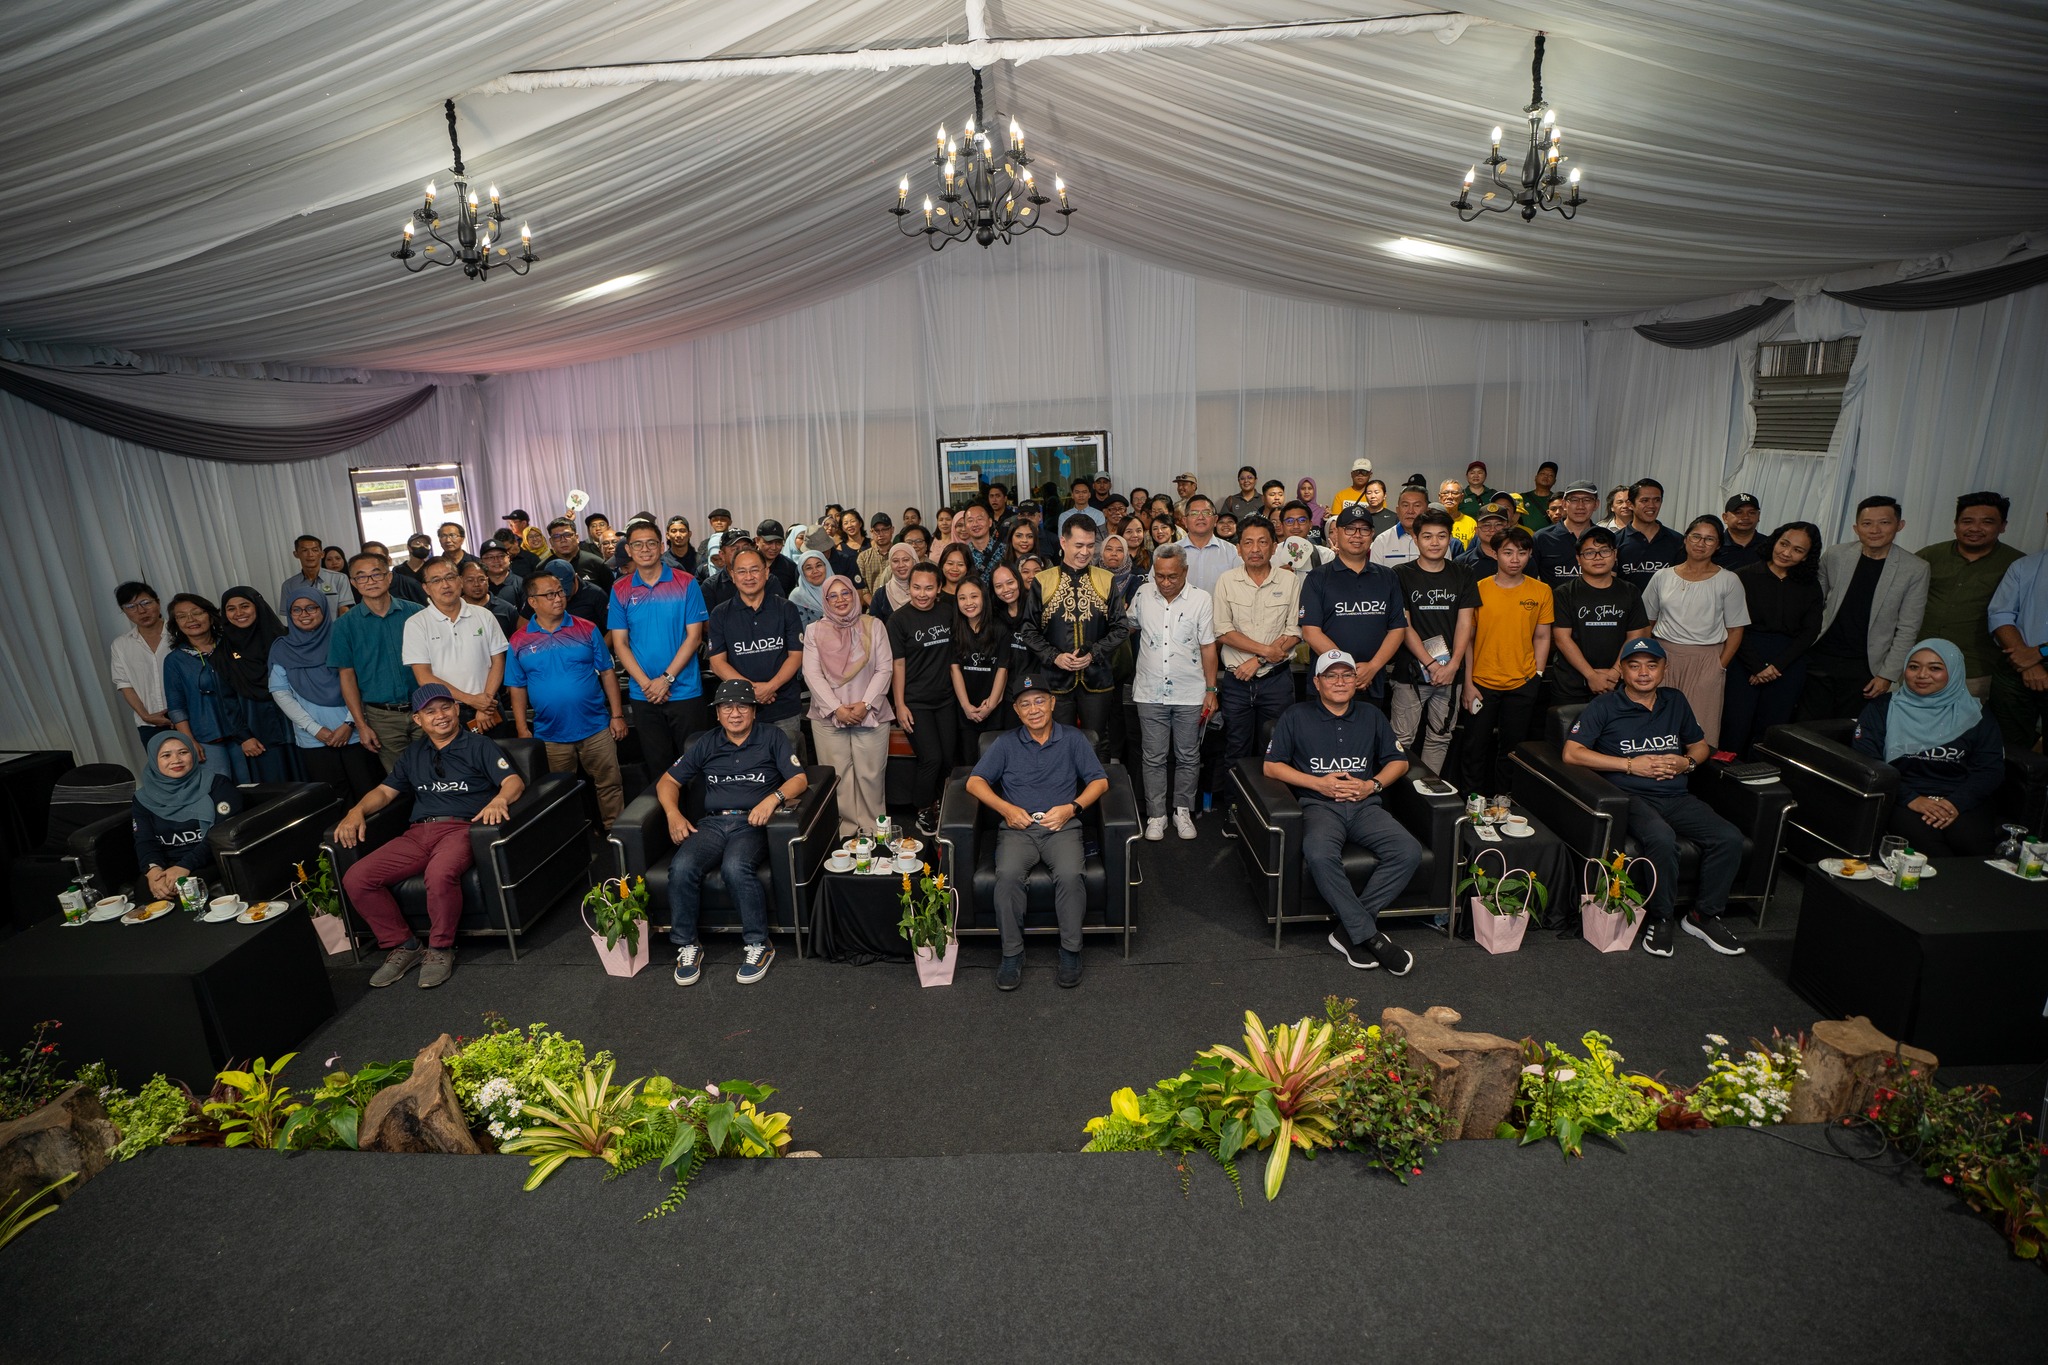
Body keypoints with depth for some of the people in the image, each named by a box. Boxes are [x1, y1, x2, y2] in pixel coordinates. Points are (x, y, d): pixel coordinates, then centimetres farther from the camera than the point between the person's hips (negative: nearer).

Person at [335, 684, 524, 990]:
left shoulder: (478, 746, 8)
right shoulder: (414, 753, 24)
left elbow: (514, 781, -5)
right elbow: (385, 791, 24)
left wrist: (499, 799, -28)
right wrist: (357, 810, 2)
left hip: (461, 828, -5)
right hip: (418, 833, 6)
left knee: (440, 873, -37)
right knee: (355, 879, -14)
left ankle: (440, 948, -14)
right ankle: (403, 945, 0)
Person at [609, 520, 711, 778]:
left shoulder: (686, 584, -3)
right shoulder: (620, 591, 4)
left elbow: (694, 636, -6)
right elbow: (620, 643, 2)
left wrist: (667, 678, -13)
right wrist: (646, 684, -10)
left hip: (685, 691, -2)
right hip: (642, 696, 2)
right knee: (657, 764, 11)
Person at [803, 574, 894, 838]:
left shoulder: (873, 626, 6)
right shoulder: (814, 630, 6)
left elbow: (885, 669, 1)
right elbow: (812, 673, -1)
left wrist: (866, 704, -11)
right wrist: (836, 708, -12)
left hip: (871, 714, 0)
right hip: (829, 715, 1)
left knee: (870, 774, 0)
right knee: (837, 776, 1)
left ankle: (872, 829, 11)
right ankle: (844, 828, 10)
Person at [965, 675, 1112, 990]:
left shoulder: (1072, 739, 12)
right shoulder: (1006, 743, 13)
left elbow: (1100, 781, 9)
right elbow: (975, 782, 7)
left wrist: (1072, 807, -7)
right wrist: (1006, 808, -8)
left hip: (1061, 827, 0)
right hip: (1017, 828, 1)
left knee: (1070, 875, -31)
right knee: (1007, 874, -30)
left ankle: (1071, 950, -14)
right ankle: (1012, 953, -17)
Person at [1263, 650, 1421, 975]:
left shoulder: (1371, 716, 20)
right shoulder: (1297, 716, 9)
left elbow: (1399, 761, 21)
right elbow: (1271, 766, 3)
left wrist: (1373, 784, 1)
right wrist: (1318, 783, -8)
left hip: (1365, 805, 3)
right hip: (1319, 805, -3)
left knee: (1409, 853, -26)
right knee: (1319, 855, -37)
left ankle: (1350, 929, -20)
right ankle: (1369, 935, -25)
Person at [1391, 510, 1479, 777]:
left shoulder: (1463, 576, 9)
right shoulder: (1402, 576, 0)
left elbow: (1464, 623, 4)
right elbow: (1403, 626, -5)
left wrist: (1453, 665, -9)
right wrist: (1431, 665, -12)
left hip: (1449, 672, 3)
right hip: (1410, 672, -3)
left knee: (1440, 738, 9)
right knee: (1403, 740, -4)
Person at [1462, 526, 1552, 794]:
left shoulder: (1541, 591, 2)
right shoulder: (1479, 589, -2)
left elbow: (1542, 638, 7)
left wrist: (1537, 676, -1)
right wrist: (1468, 683, -4)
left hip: (1523, 684, 1)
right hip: (1482, 683, -1)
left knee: (1512, 748, 10)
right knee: (1476, 747, 6)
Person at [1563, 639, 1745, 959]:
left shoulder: (1675, 701, 19)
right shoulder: (1605, 706, 2)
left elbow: (1700, 745, 29)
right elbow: (1572, 753, -8)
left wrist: (1687, 762, 4)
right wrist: (1631, 765, -10)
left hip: (1676, 797, 6)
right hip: (1631, 797, -5)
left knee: (1729, 838, -19)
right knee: (1662, 838, -35)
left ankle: (1705, 915, 0)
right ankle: (1660, 918, -15)